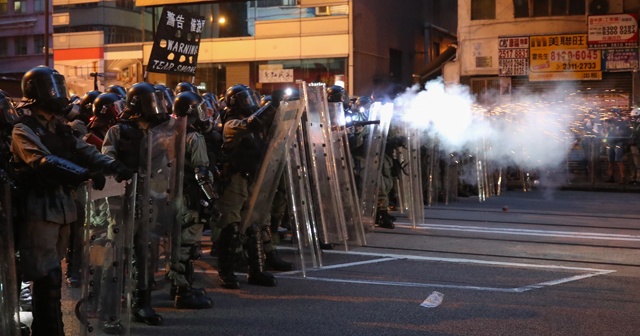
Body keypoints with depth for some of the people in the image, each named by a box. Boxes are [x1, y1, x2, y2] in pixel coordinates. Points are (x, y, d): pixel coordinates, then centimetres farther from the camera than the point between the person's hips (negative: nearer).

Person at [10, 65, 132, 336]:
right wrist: (86, 174, -39)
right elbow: (44, 162, -26)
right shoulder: (24, 130, -9)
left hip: (62, 207, 8)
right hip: (39, 209, -8)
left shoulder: (60, 128, 15)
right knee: (49, 278, -9)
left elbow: (84, 151, 2)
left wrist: (111, 164, -18)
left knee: (50, 275, 14)